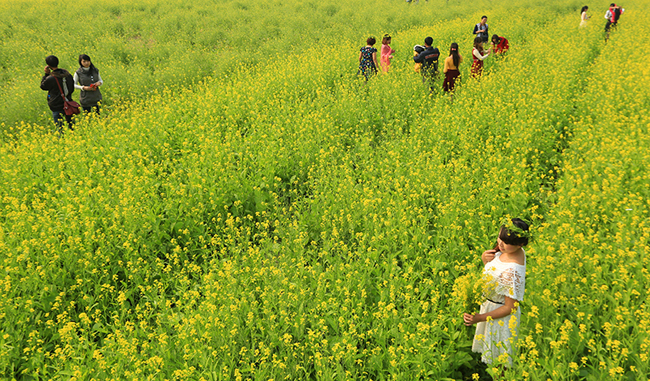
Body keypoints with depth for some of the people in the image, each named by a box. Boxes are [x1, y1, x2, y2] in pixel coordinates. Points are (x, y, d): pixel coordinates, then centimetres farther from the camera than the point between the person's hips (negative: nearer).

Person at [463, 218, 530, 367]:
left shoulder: (512, 271, -38)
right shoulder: (508, 249, -12)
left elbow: (510, 308, -26)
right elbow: (491, 271, 7)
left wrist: (480, 318, -26)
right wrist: (484, 258, -15)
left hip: (501, 316, -9)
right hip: (489, 303, 9)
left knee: (500, 358, 18)